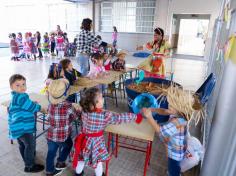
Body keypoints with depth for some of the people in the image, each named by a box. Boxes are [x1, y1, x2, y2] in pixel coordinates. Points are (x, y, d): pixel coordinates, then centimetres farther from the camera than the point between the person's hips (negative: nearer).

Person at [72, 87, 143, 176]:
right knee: (98, 161, 22)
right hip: (96, 142, -4)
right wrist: (136, 117, -12)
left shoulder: (84, 111, -16)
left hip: (85, 140, 5)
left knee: (81, 158, 27)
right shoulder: (105, 115, -30)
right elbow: (120, 117, -23)